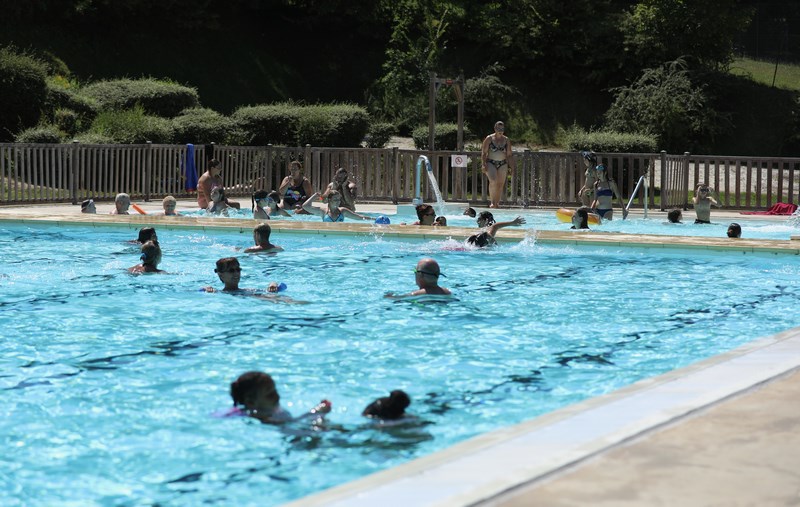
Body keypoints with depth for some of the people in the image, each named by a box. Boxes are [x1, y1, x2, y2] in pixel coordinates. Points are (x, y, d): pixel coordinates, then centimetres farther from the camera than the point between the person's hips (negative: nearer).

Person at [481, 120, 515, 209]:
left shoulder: (506, 140, 9)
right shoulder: (489, 139, -1)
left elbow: (509, 155, 12)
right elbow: (484, 153, -3)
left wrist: (511, 167, 7)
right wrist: (483, 164, -13)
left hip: (503, 164, 4)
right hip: (491, 163, -4)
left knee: (500, 184, 2)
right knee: (493, 181, -22)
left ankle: (497, 203, 10)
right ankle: (492, 201, -19)